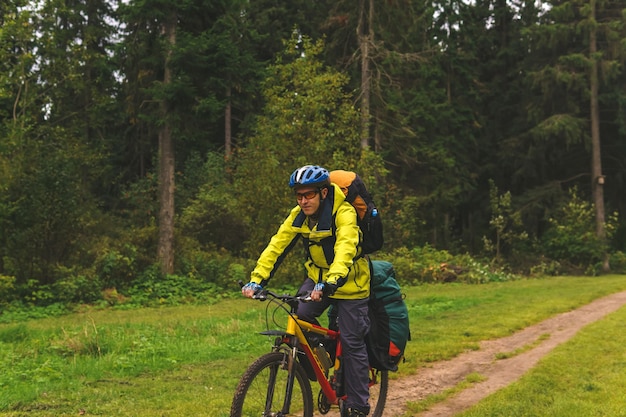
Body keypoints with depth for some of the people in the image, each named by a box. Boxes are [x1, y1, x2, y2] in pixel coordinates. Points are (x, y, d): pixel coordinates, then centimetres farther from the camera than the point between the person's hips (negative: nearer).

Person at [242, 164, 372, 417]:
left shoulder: (344, 214, -26)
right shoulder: (298, 215, -9)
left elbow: (345, 251, -41)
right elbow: (276, 246, -15)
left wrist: (330, 283, -58)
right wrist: (256, 280, -28)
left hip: (348, 282, -5)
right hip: (317, 277, 5)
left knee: (352, 343, -5)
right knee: (299, 318, -20)